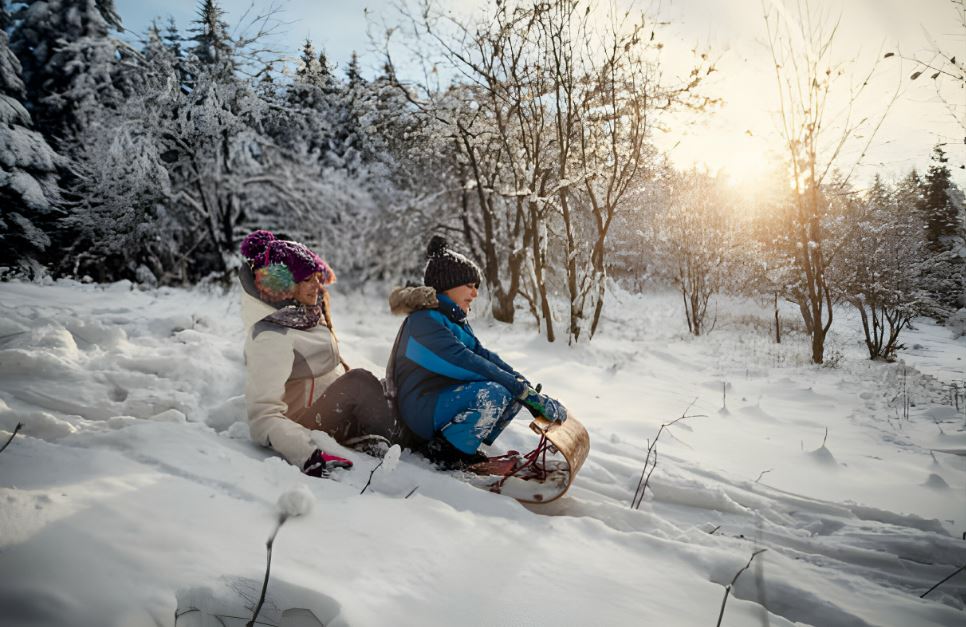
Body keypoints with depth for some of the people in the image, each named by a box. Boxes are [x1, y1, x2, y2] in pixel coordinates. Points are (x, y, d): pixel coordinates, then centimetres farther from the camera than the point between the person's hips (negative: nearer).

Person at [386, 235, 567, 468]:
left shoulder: (453, 319, 14)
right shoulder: (424, 320, -17)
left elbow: (482, 355, 4)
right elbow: (463, 362, -27)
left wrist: (526, 386, -10)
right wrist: (523, 390, -27)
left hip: (444, 398, 10)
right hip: (420, 411, -9)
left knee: (517, 390, 0)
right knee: (495, 393, -30)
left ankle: (466, 448, 1)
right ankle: (441, 449, -13)